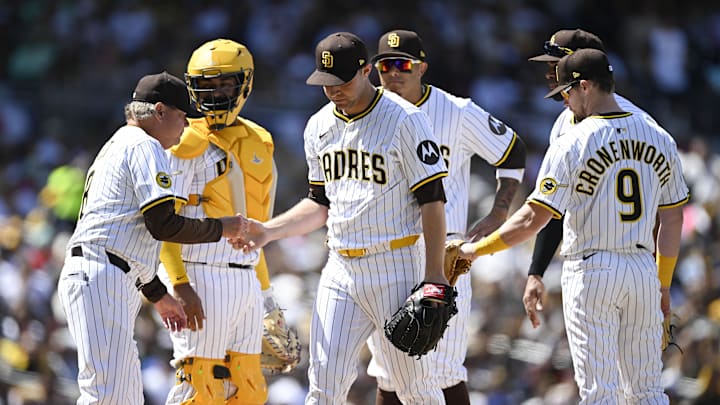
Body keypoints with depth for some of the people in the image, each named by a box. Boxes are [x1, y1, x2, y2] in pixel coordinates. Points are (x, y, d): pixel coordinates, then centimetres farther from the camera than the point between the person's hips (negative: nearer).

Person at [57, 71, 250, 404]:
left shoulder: (115, 147, 29)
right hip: (100, 279, -11)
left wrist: (158, 295, 34)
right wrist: (221, 228, 1)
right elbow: (163, 224, -13)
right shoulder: (144, 147, -3)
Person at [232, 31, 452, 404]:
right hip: (341, 269, 6)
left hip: (396, 269, -6)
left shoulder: (404, 119, -9)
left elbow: (432, 201, -10)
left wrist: (434, 278, -16)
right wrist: (268, 230, 5)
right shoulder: (319, 126, 10)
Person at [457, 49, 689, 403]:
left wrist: (477, 249, -1)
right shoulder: (660, 139, 7)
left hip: (591, 268, -5)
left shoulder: (572, 144, -10)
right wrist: (663, 282, 22)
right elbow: (672, 218, 13)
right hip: (644, 268, 5)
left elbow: (533, 218, -12)